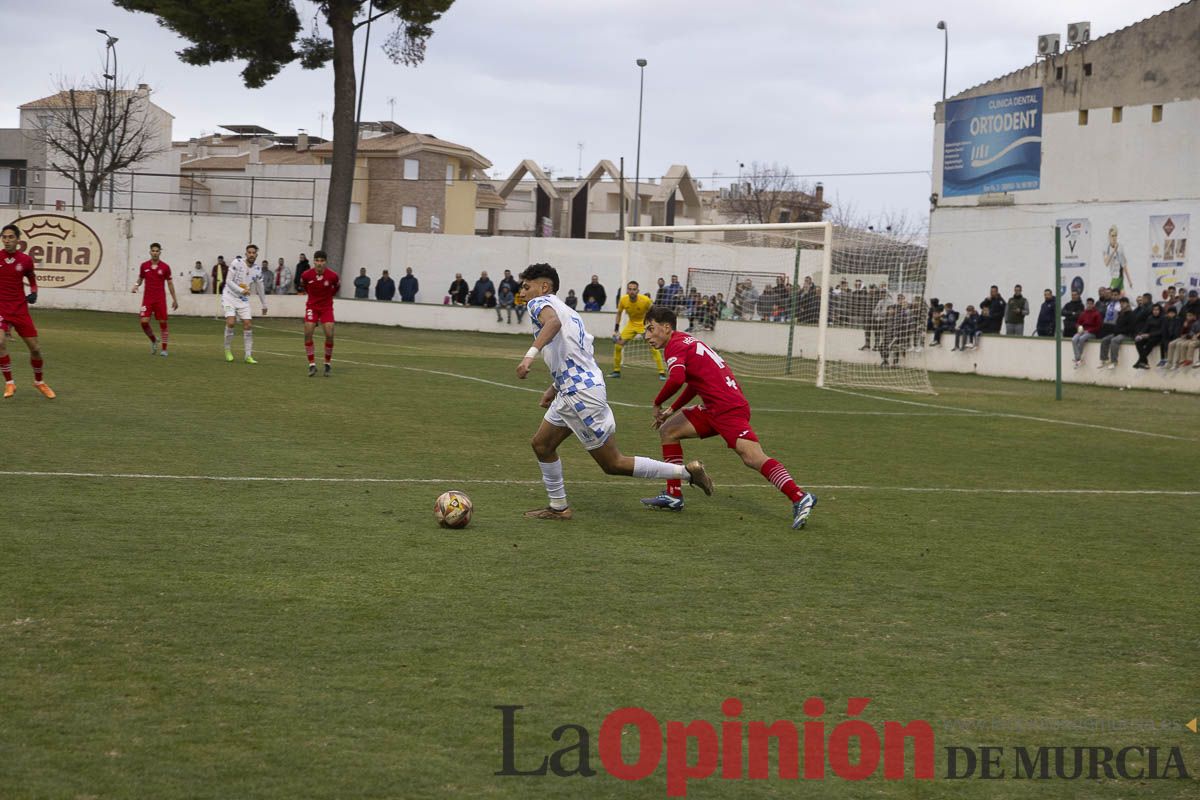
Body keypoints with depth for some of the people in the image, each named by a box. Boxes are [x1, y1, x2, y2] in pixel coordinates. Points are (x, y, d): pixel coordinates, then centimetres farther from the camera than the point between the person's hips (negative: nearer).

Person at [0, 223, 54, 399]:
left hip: (20, 309, 2)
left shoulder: (25, 260, -2)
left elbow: (31, 279, 16)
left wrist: (33, 292, -2)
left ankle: (39, 382, 29)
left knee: (35, 348, 5)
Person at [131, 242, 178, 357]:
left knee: (163, 323, -3)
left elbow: (170, 283, 6)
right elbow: (140, 279, 15)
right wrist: (136, 286, -7)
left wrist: (174, 299, 6)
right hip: (147, 298, 1)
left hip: (160, 299, -1)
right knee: (144, 321, -11)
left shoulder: (165, 267, -1)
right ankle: (153, 341, 16)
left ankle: (164, 349, 5)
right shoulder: (144, 266, 3)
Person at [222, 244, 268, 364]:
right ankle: (228, 350, 3)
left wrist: (264, 305, 18)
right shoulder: (237, 263, -13)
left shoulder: (257, 270, 0)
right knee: (230, 322, -18)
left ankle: (248, 355, 0)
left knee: (248, 325, -6)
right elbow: (228, 281, -14)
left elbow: (260, 288, 13)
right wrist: (241, 290, -25)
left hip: (244, 300, 4)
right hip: (230, 297, -4)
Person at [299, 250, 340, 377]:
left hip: (326, 307, -1)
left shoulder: (332, 275, -17)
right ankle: (312, 364, -2)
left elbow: (337, 286, 8)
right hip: (312, 306, 1)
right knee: (308, 333, -12)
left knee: (329, 335, -10)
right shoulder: (306, 275, -15)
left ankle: (327, 363, 11)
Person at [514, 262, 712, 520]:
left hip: (581, 394, -10)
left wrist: (530, 354, -43)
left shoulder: (541, 302, -8)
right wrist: (554, 388, 32)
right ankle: (558, 507, 21)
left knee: (613, 464, -3)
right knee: (541, 443, 16)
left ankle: (687, 471, 0)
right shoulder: (566, 310, 20)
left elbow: (553, 322, -33)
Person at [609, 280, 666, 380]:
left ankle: (662, 372, -8)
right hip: (631, 325, 3)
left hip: (645, 325, -3)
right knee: (617, 345, -3)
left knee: (654, 348, -18)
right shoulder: (623, 300, -17)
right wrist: (616, 329, -1)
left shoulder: (645, 300, -26)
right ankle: (616, 371, 14)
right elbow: (619, 313, 2)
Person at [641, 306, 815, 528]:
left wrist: (657, 403, -9)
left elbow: (676, 380, -26)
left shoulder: (675, 346, -7)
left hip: (728, 409, -10)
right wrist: (672, 410, 30)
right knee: (668, 430, 15)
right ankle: (674, 496, 15)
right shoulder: (686, 342, 23)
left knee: (753, 458, -22)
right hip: (714, 408, 10)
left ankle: (799, 498, -29)